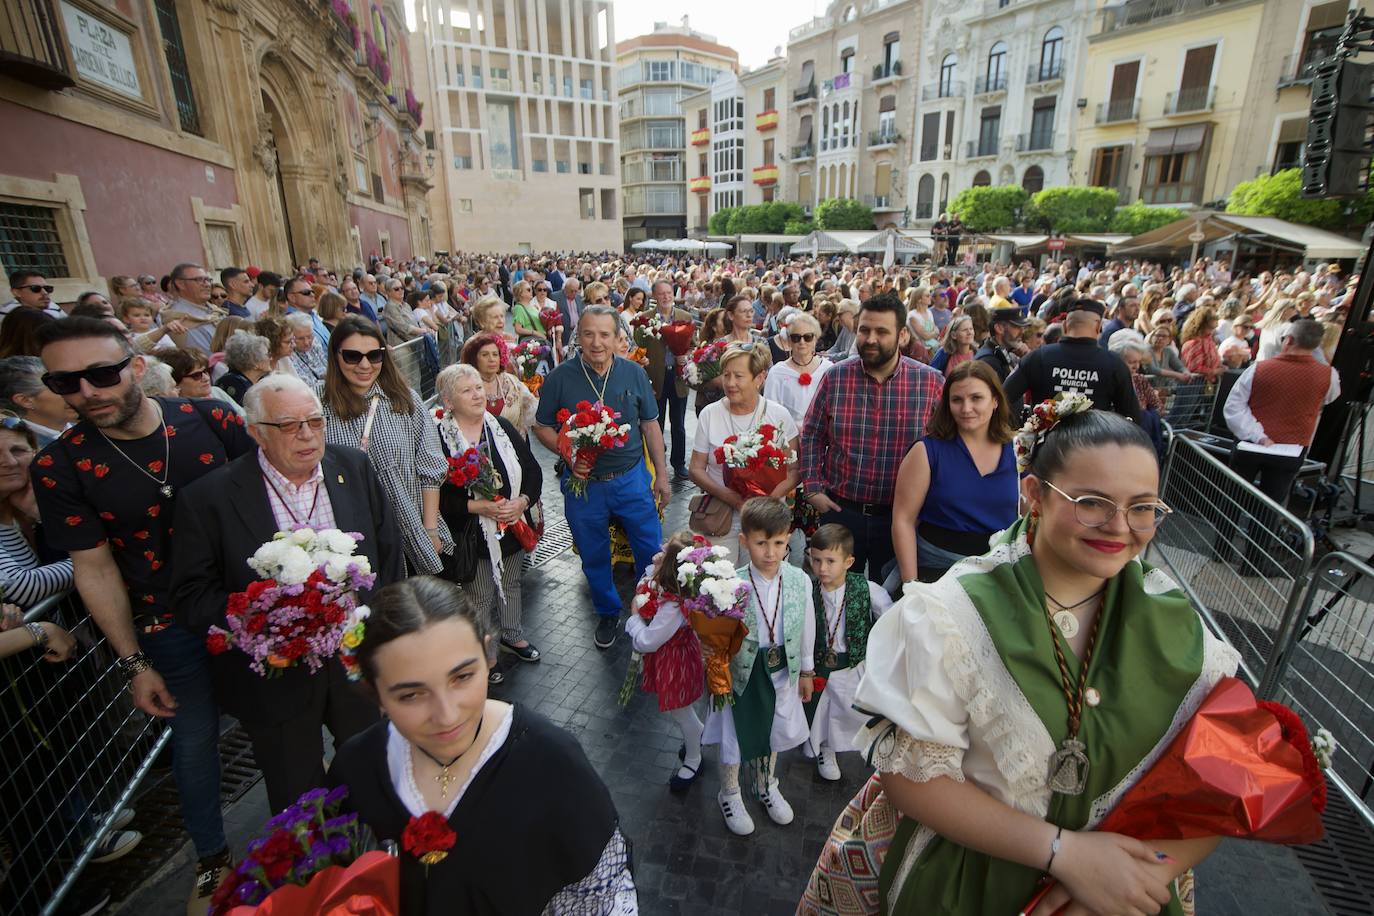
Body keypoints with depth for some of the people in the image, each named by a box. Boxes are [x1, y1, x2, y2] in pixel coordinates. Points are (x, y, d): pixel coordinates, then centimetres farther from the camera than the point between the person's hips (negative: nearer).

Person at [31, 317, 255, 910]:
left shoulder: (211, 421, -14)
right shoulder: (58, 468, -12)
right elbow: (95, 570, -7)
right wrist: (134, 665, -4)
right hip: (172, 628, 0)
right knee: (194, 739, 17)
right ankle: (212, 858, 44)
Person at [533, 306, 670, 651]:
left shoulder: (634, 373, -3)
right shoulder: (560, 377, -9)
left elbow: (650, 425, 5)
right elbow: (542, 426, 1)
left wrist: (662, 474, 5)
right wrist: (567, 453, -17)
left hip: (631, 477, 1)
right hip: (583, 481, 0)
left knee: (651, 548, 8)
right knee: (594, 556, 15)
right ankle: (608, 614, 39)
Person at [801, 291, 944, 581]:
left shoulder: (931, 382, -7)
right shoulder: (835, 377, -4)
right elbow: (812, 436, 3)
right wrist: (813, 488, -2)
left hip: (901, 516, 0)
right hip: (840, 511, 1)